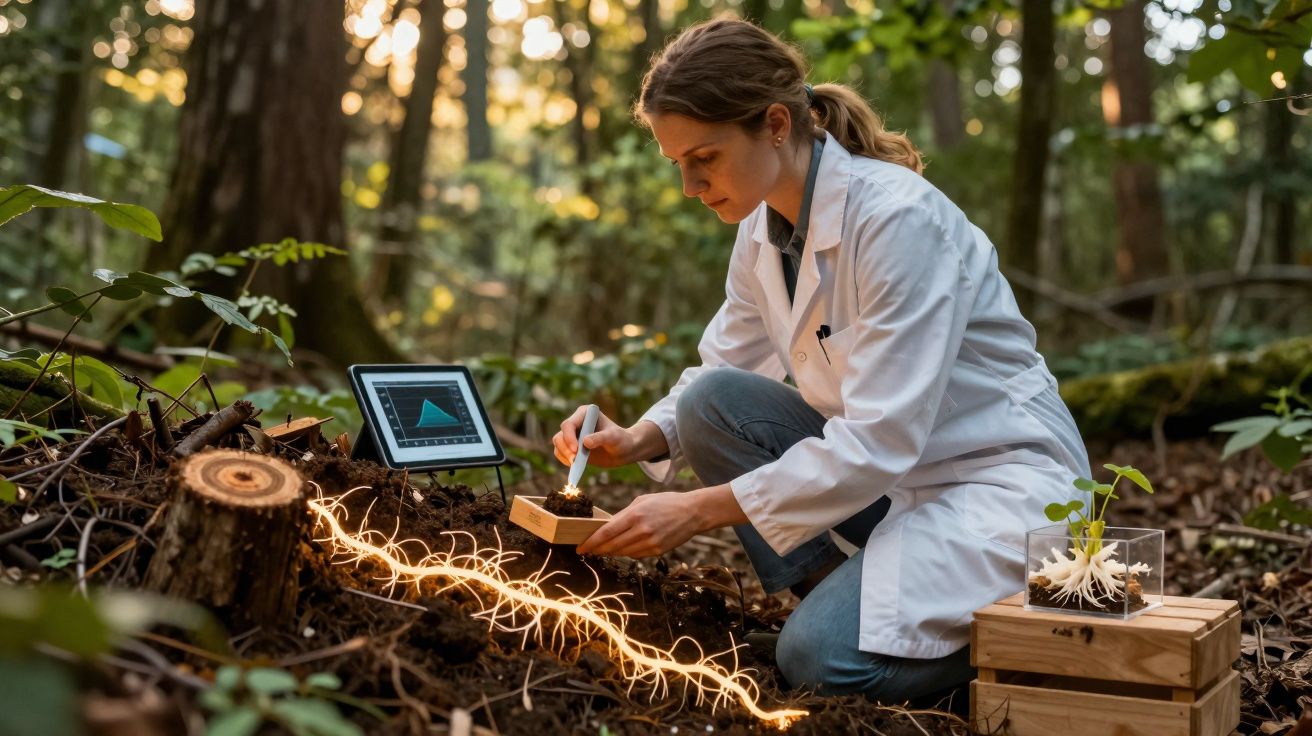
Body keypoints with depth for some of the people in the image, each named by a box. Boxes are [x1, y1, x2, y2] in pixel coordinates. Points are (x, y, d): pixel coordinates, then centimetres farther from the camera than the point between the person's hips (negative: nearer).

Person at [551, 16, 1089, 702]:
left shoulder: (899, 218, -26)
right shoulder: (762, 228, -1)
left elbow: (879, 442, -30)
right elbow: (723, 371, 9)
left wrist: (699, 510, -30)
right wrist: (638, 439, -12)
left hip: (1003, 473, -7)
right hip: (880, 462, 8)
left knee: (821, 659, -24)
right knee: (713, 402, -12)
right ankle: (846, 592, -5)